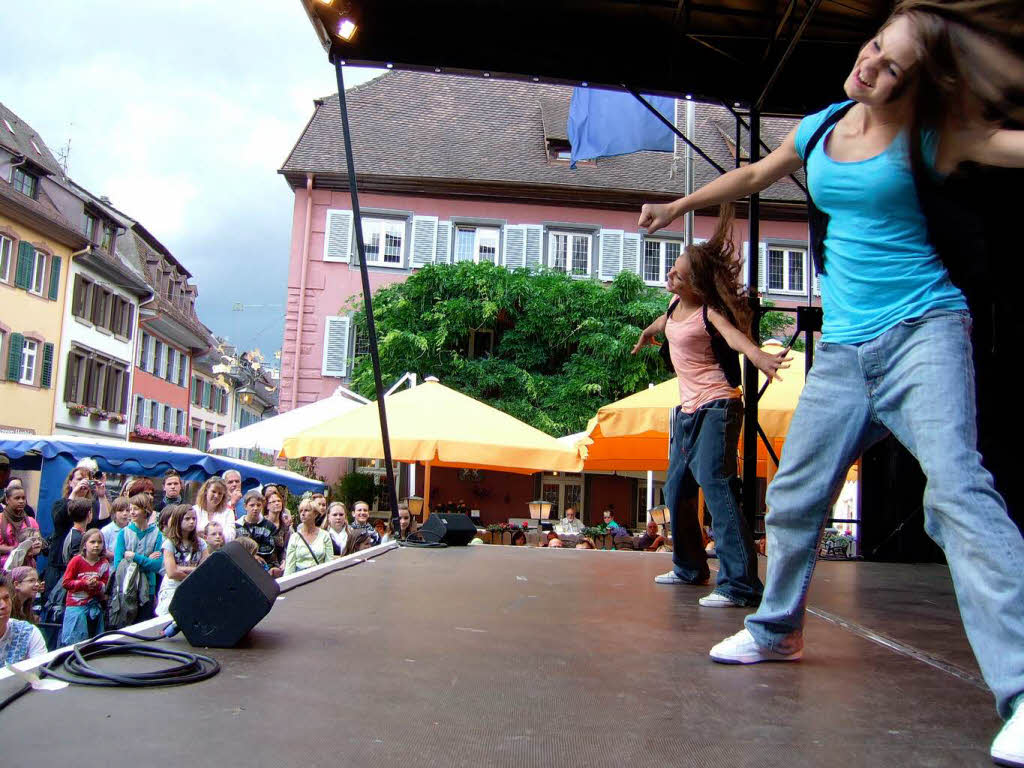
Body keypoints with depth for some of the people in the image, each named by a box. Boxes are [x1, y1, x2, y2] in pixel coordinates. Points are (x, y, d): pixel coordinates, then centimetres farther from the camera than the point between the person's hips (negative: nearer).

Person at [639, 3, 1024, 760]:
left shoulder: (930, 138, -3)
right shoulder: (820, 128, 11)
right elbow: (754, 175, 28)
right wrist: (679, 206, 37)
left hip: (922, 330, -5)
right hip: (844, 349, 5)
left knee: (956, 486, -24)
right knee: (794, 494, 10)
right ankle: (777, 629, 32)